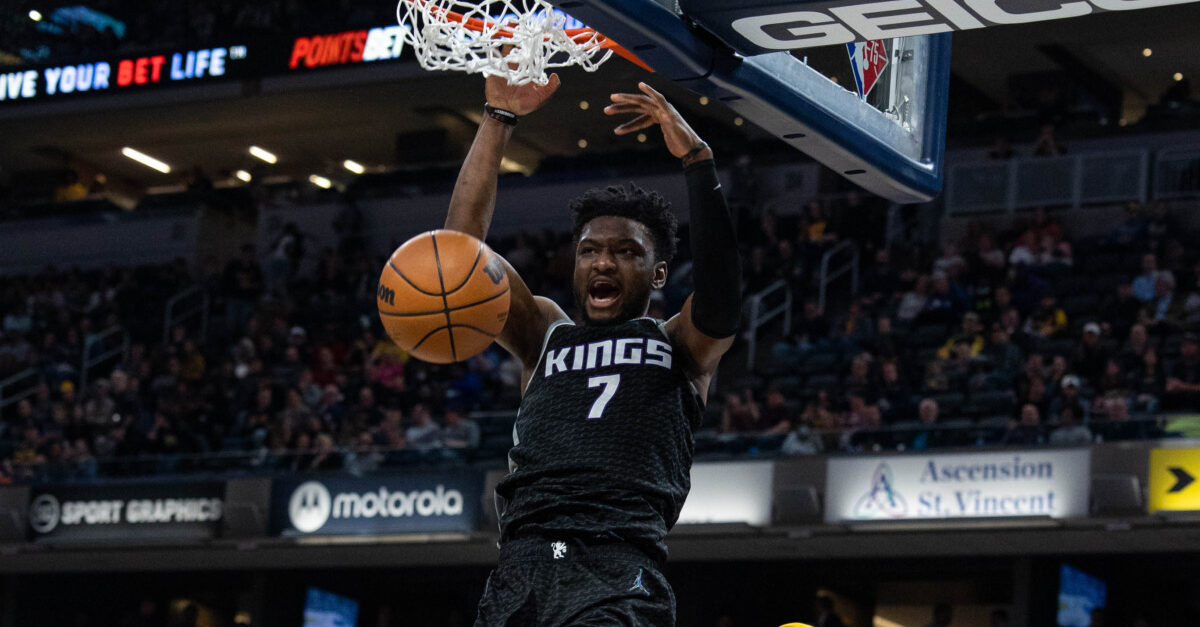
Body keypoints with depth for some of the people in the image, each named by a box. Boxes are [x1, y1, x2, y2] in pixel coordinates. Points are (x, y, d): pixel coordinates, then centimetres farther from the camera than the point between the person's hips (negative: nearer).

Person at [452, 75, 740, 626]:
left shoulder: (682, 348, 19)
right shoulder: (544, 336, 26)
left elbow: (721, 291, -4)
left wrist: (697, 158, -11)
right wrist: (498, 119, 9)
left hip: (620, 569, -3)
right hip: (520, 568, 4)